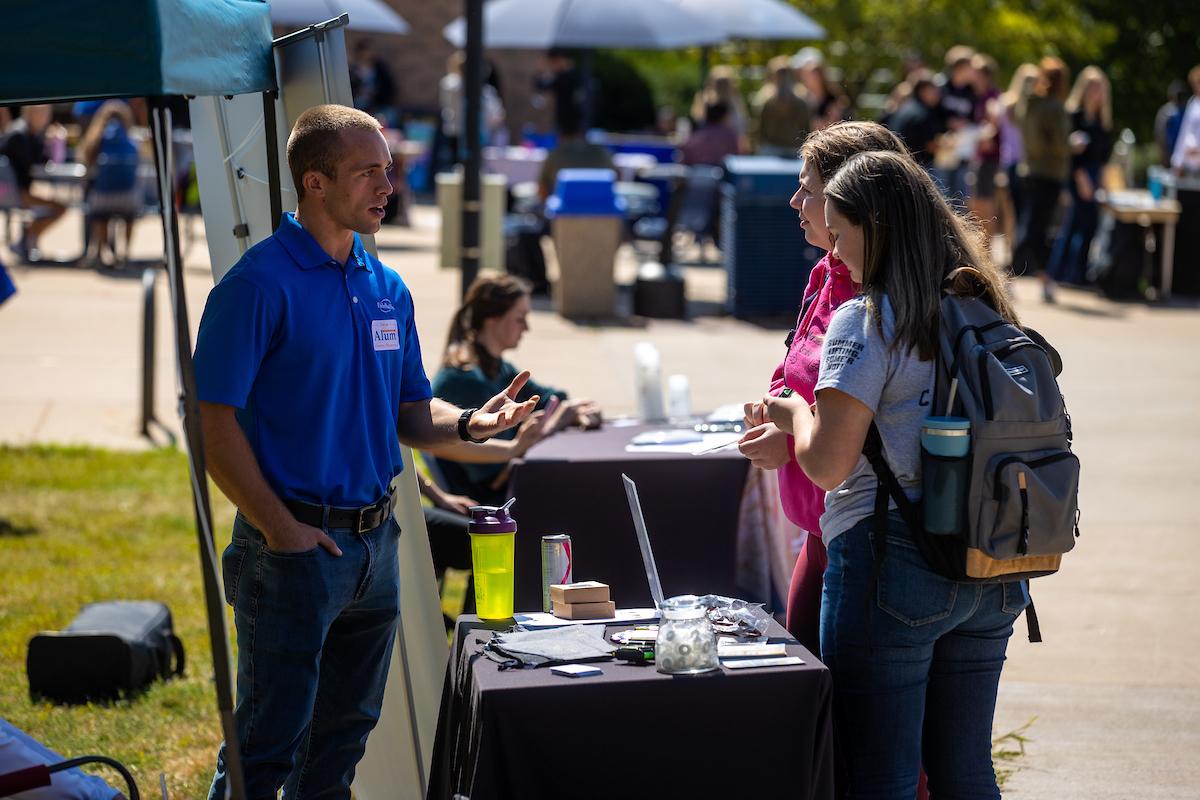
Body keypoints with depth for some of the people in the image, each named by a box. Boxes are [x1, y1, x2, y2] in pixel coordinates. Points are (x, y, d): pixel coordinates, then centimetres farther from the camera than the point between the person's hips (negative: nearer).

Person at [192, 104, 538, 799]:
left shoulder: (388, 288, 10)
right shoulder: (260, 284, -13)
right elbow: (213, 420, -16)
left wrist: (470, 424, -6)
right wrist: (278, 527, -18)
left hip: (377, 540, 7)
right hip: (296, 545, -7)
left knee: (346, 730, 17)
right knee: (270, 743, -2)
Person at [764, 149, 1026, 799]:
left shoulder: (864, 323, -11)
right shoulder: (985, 312, 10)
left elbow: (828, 465, -15)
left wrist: (796, 415, 6)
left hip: (892, 566, -7)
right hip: (990, 574, 7)